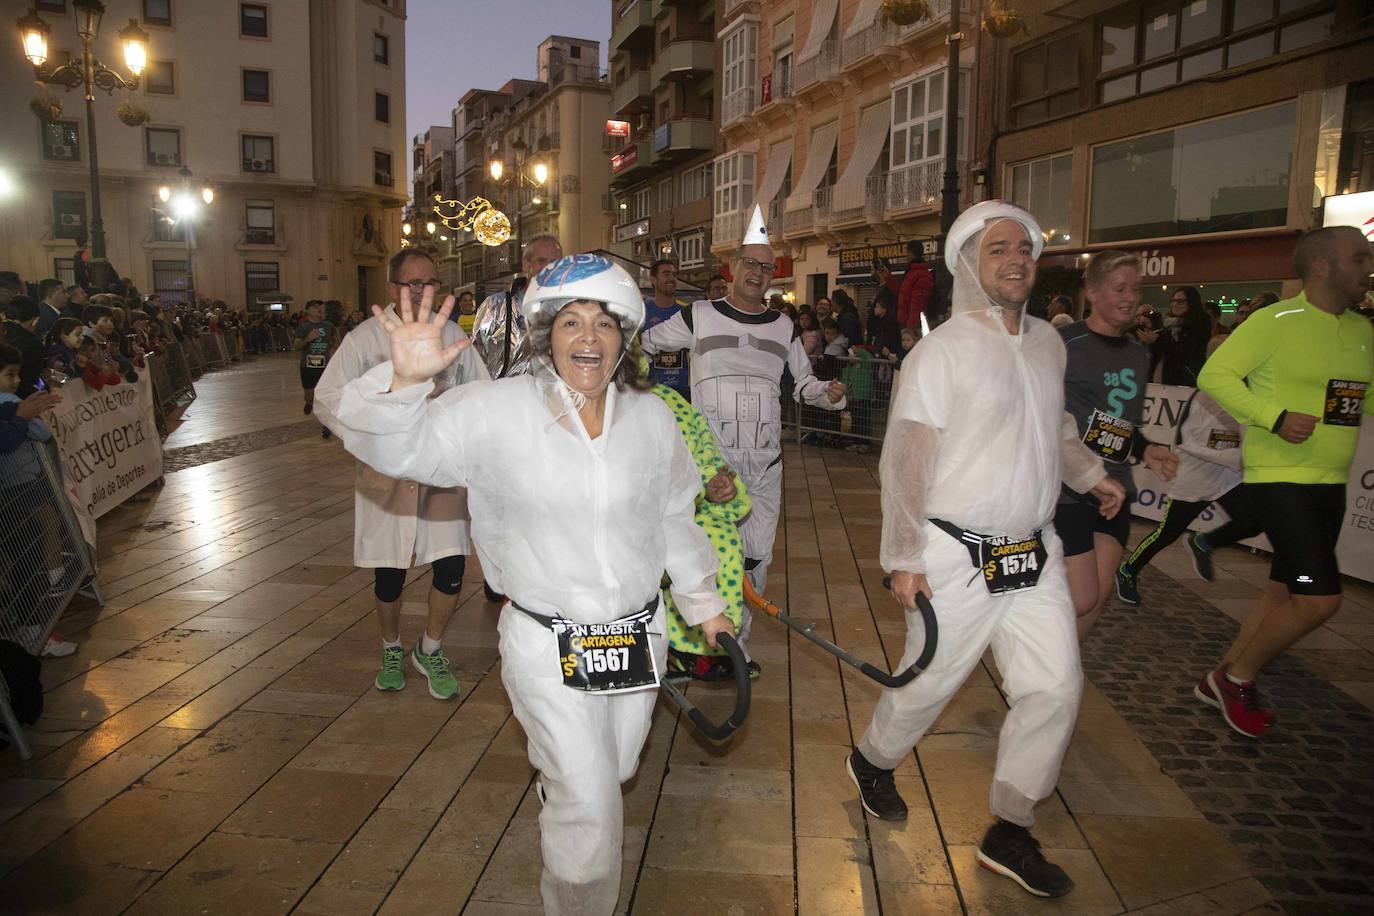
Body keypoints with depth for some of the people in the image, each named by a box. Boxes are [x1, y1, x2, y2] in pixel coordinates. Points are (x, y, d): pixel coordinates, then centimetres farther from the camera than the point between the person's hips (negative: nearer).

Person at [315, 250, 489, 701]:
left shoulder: (451, 334, 4)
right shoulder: (365, 338, -5)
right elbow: (328, 398, -6)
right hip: (387, 473, -2)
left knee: (452, 566, -3)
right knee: (389, 572, 8)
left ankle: (430, 650, 24)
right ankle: (392, 651, 36)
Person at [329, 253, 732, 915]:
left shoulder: (651, 418, -1)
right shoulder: (496, 412, -14)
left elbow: (674, 519, 10)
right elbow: (391, 448, -18)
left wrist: (703, 605, 16)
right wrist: (405, 381, -38)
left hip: (638, 633, 5)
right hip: (546, 644, -4)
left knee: (616, 770, 26)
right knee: (590, 809, 0)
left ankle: (554, 777, 62)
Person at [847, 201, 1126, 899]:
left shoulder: (1048, 342, 8)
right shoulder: (943, 350, -14)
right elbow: (904, 461, -15)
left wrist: (1091, 473, 25)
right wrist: (904, 558, -16)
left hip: (1035, 551, 7)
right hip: (957, 555, -6)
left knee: (1056, 687, 6)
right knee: (931, 681, 8)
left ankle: (1009, 834, 22)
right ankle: (871, 762, 39)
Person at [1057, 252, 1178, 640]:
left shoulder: (1138, 355, 13)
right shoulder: (1062, 345, -11)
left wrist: (1146, 451, 5)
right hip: (1066, 490, -7)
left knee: (1097, 600, 7)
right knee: (1080, 600, -6)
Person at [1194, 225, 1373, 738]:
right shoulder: (1276, 321, -11)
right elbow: (1214, 375, -15)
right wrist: (1275, 418, -23)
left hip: (1331, 483, 8)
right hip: (1280, 478, -8)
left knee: (1284, 594, 13)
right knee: (1320, 598, -13)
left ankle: (1222, 680, 28)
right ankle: (1238, 677, 8)